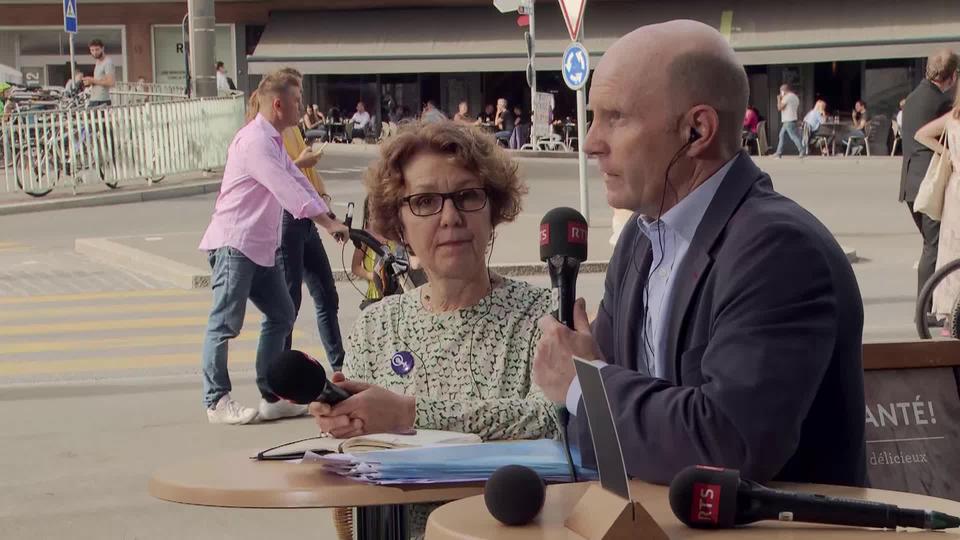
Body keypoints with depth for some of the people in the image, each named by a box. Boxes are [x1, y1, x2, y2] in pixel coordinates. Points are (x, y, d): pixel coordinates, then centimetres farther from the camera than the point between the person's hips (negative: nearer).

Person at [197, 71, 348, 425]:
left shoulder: (274, 141, 19)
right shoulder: (254, 141, -16)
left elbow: (297, 181, 18)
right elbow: (288, 190, -23)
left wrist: (331, 218, 8)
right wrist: (328, 223, -22)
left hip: (261, 247, 11)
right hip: (234, 244, -11)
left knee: (281, 316, 10)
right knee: (225, 324, -5)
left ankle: (271, 398, 16)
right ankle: (217, 403, 0)